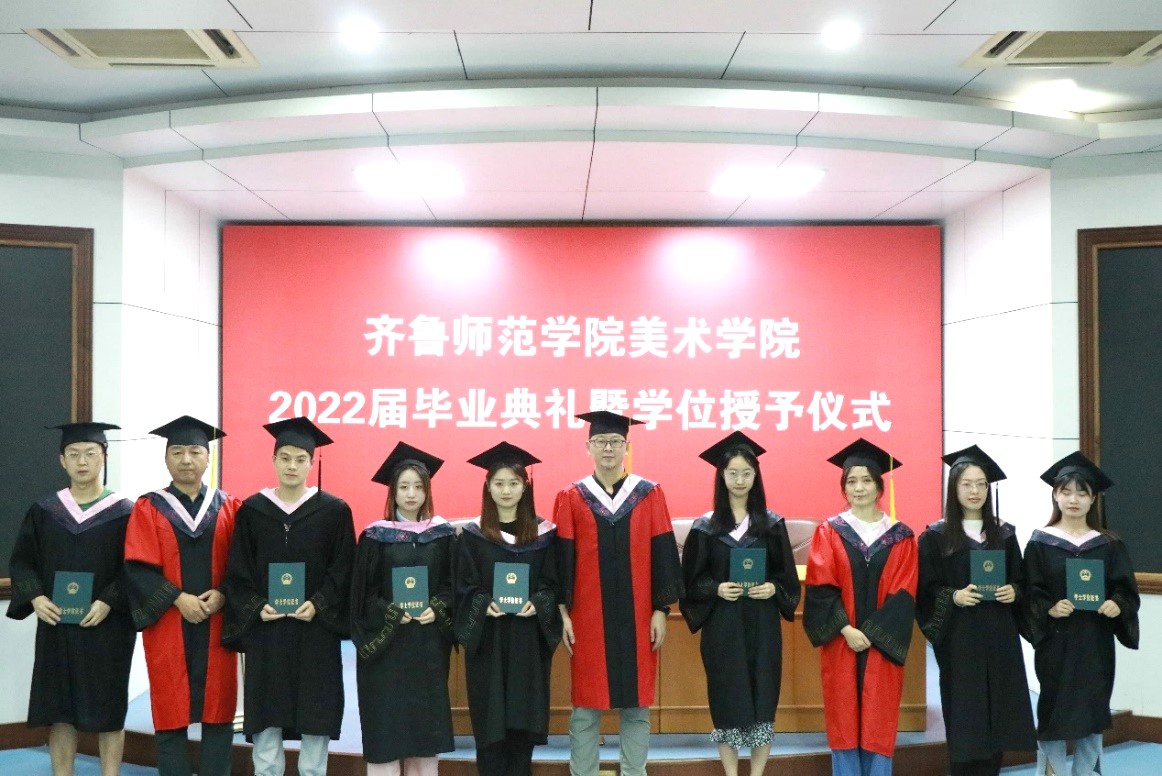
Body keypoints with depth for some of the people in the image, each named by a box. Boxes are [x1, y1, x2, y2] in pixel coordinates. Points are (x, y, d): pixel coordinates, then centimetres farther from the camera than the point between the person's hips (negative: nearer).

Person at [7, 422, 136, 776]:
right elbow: (21, 561, 7)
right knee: (59, 710, 8)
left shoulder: (124, 512, -3)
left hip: (107, 626, -3)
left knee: (108, 710, 5)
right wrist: (35, 597, -10)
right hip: (56, 625, 3)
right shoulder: (44, 511, 6)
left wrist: (108, 602, -19)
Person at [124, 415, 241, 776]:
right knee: (170, 712, 3)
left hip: (216, 623, 2)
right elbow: (139, 568, -6)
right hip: (168, 624, -1)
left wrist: (222, 595, -14)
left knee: (219, 709, 5)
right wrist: (178, 599, -17)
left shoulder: (228, 507, 7)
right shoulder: (148, 508, 2)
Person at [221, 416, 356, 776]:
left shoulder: (334, 510, 0)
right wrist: (256, 607, -11)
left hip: (316, 632, -1)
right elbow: (237, 572, 4)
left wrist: (318, 605, -14)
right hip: (264, 631, 1)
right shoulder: (251, 510, 4)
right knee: (265, 720, 5)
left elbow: (343, 570, 0)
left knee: (315, 720, 5)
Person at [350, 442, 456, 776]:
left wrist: (436, 610, -12)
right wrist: (392, 612, -16)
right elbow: (363, 592, -2)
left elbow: (453, 585, 5)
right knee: (385, 723, -1)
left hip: (428, 644, 2)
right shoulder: (375, 536, -1)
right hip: (384, 644, -2)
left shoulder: (444, 534, 5)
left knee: (426, 722, 7)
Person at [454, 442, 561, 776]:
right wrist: (484, 605, -18)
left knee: (523, 721, 4)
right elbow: (463, 587, 0)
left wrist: (537, 604, -15)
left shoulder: (543, 533, 4)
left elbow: (552, 583, 4)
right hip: (487, 641, -1)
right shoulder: (473, 534, 2)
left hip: (528, 640, 1)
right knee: (490, 722, 2)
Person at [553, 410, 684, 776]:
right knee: (585, 707, 5)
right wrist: (563, 612, -4)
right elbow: (562, 558, 0)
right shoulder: (571, 498, 1)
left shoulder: (649, 495, 2)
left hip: (637, 617, 1)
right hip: (588, 617, -1)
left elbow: (662, 555, 1)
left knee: (636, 706, 7)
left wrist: (661, 610, -3)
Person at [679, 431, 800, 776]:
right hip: (721, 625, -1)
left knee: (763, 697, 3)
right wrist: (716, 589, -16)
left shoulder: (772, 524, 3)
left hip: (762, 624, 1)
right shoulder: (705, 526, 0)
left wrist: (773, 588, -14)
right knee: (726, 699, 3)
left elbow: (788, 576, 6)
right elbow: (691, 579, 2)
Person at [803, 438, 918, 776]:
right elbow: (820, 588, -5)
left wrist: (871, 633, -13)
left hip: (883, 644, 1)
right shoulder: (829, 532, 2)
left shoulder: (900, 536, 4)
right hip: (840, 643, 0)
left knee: (879, 721, 4)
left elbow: (904, 594, -3)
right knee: (843, 719, 4)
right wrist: (846, 629, -16)